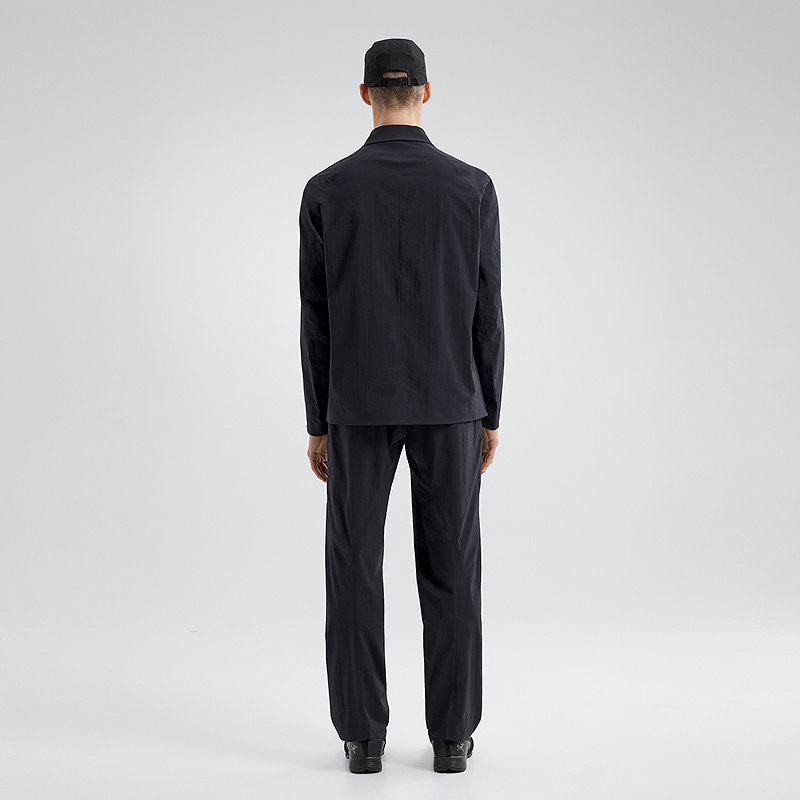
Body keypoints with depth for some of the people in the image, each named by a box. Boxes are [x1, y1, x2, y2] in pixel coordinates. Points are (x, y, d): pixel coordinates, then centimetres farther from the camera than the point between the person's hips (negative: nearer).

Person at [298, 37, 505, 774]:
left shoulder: (327, 191, -4)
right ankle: (451, 735, 11)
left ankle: (364, 735, 10)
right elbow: (485, 315, -2)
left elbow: (317, 319, -3)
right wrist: (490, 417, 7)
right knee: (450, 571, 7)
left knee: (355, 570, 7)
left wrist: (318, 425, 5)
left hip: (359, 405, 0)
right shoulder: (472, 187, -4)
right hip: (447, 402, 0)